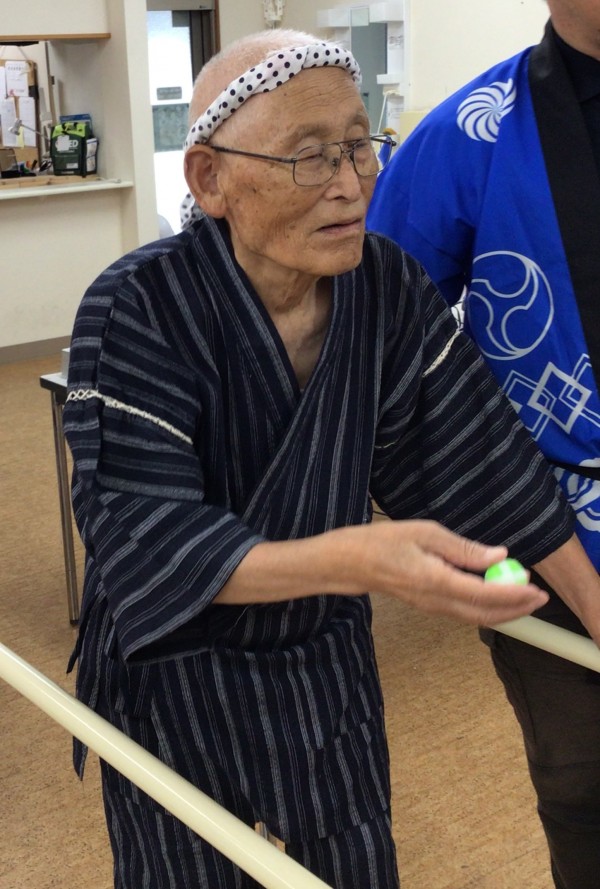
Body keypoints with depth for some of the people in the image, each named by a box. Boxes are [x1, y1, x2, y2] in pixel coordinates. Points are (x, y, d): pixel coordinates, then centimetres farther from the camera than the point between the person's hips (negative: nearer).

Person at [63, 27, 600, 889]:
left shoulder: (388, 287, -12)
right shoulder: (135, 311, -25)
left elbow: (480, 456, -7)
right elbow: (141, 542, -31)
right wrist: (352, 561, -45)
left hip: (327, 658, 4)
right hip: (174, 667, -3)